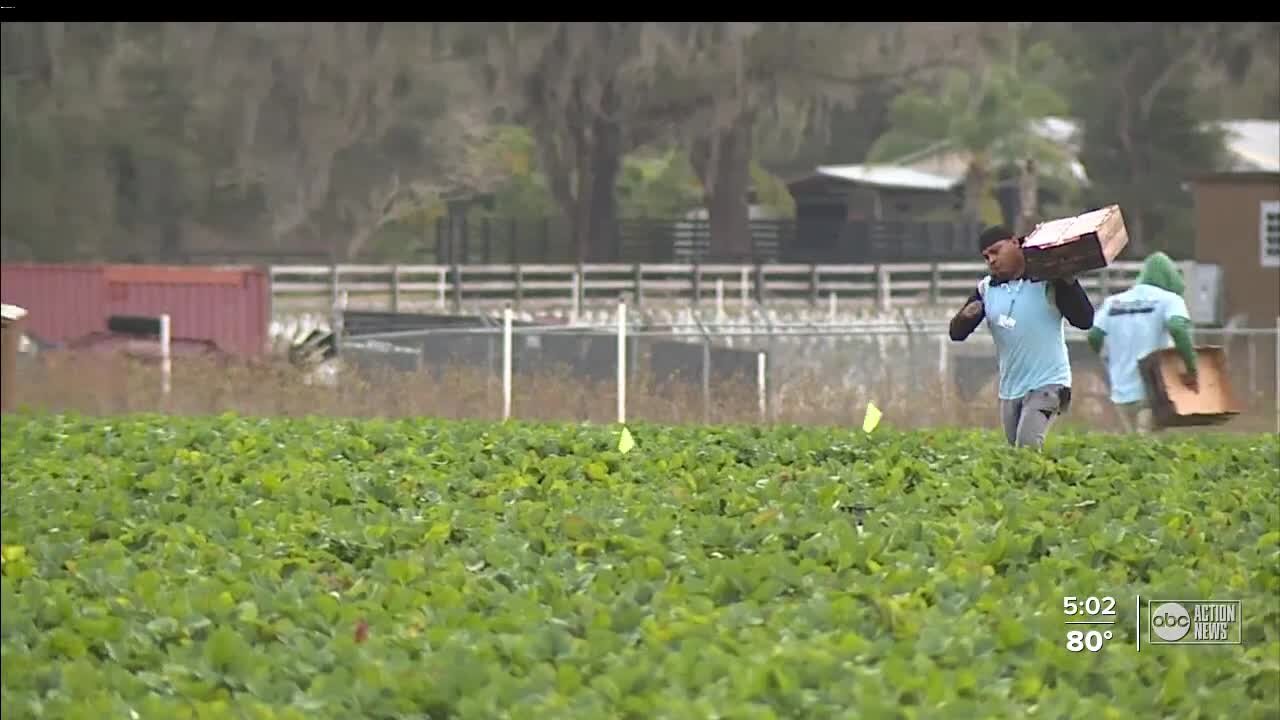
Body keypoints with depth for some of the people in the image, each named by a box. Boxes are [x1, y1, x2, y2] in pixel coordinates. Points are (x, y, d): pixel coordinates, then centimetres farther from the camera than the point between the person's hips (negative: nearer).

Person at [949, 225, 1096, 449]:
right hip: (1009, 389, 6)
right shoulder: (986, 289, 5)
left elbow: (1084, 320, -14)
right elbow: (957, 333, 4)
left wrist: (1068, 282, -25)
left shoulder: (1048, 282, -8)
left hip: (1046, 385, -6)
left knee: (1027, 449, -23)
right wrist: (964, 317, -19)